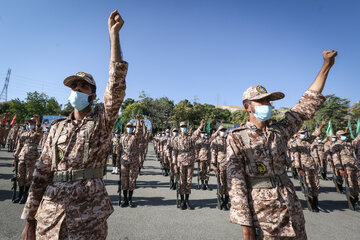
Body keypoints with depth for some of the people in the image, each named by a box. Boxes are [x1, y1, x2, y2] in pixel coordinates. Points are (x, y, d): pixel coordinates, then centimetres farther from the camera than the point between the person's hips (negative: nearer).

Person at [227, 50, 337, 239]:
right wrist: (245, 224, -16)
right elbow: (236, 182, -14)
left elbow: (308, 104, 9)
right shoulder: (236, 138, -11)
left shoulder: (279, 131, 4)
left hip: (292, 208, 5)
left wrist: (326, 66, 9)